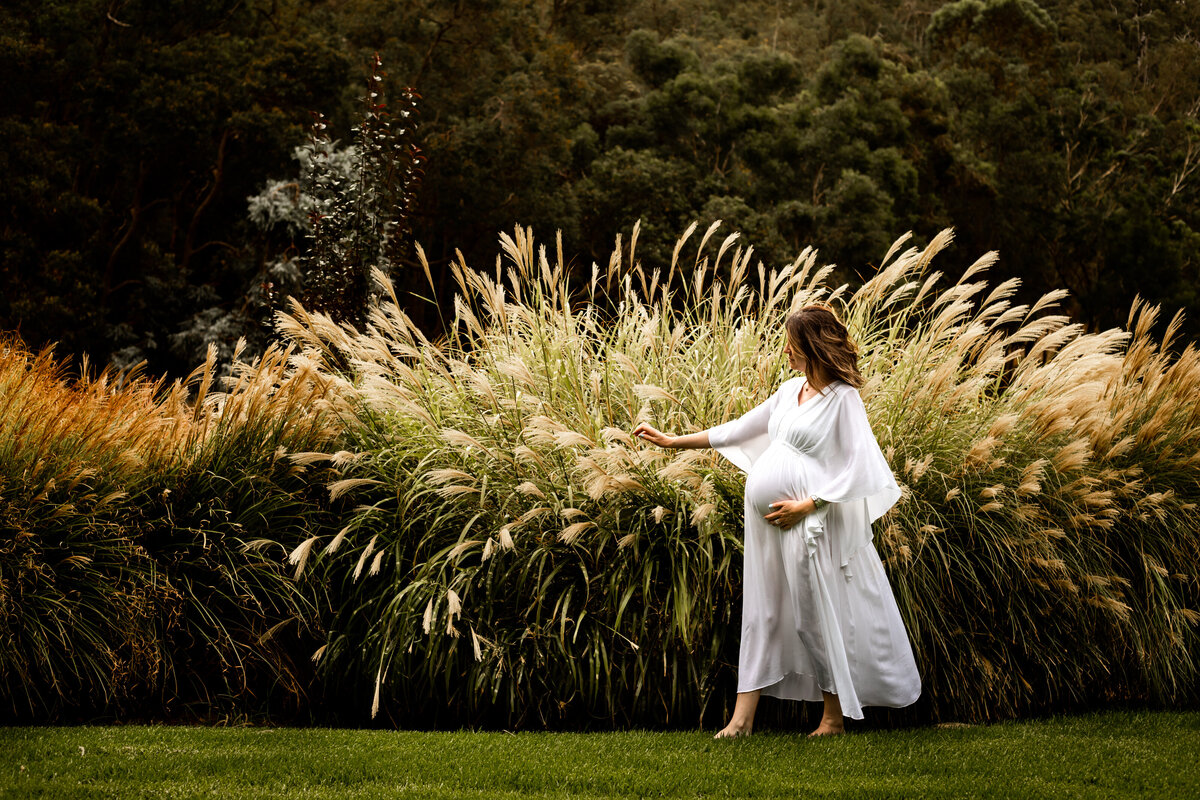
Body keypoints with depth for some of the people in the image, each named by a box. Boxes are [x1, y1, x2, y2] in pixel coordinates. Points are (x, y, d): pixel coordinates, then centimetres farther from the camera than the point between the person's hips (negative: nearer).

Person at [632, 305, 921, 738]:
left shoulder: (843, 398, -8)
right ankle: (743, 717, 8)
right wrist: (673, 441, 21)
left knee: (821, 615, 0)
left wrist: (804, 505, -16)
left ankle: (834, 718, 12)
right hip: (767, 522, 7)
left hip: (810, 524, -7)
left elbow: (856, 471, -12)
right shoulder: (791, 390, 14)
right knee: (762, 612, 7)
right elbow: (740, 429, 22)